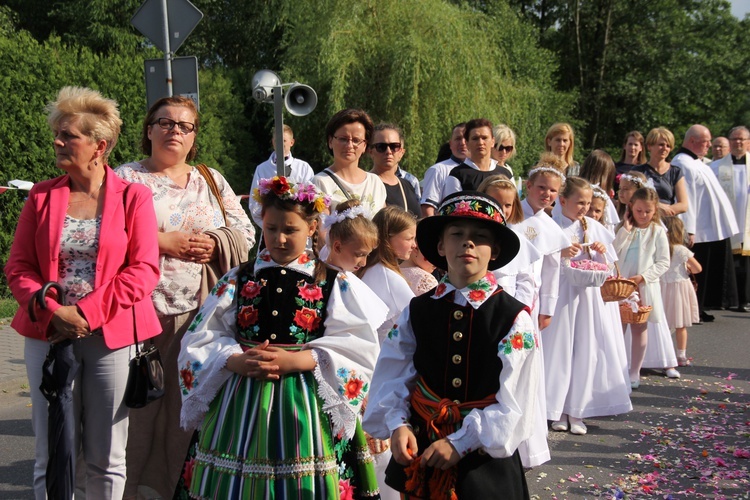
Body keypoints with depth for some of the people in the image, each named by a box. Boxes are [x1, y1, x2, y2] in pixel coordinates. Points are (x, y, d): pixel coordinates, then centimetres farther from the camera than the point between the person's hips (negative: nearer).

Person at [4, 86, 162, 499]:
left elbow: (144, 270, -7)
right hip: (48, 334, 2)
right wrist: (52, 311, -12)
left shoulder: (132, 197, 0)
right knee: (52, 456, 6)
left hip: (111, 336, -2)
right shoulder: (42, 196, 8)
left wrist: (87, 313, -15)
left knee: (106, 459, 7)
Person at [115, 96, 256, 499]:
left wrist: (215, 244, -5)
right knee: (142, 400, -3)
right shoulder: (126, 178, 6)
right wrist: (162, 242, -11)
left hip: (200, 312, 3)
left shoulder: (211, 181, 18)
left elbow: (247, 235, 14)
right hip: (144, 307, -3)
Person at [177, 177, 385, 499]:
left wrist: (295, 360, -18)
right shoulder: (238, 280, 10)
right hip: (242, 404, 2)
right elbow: (200, 338, 5)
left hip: (307, 406, -2)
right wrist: (236, 361, -16)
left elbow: (359, 348, -7)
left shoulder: (334, 283, 3)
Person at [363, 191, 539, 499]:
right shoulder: (417, 311, 2)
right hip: (421, 454, 3)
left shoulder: (514, 318, -8)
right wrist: (397, 424, -18)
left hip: (486, 458, -2)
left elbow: (514, 402, -12)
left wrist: (461, 442, -18)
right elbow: (393, 377, -1)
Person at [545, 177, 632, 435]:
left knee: (586, 351, 3)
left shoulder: (594, 227, 8)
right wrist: (561, 253, -20)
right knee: (559, 349, 1)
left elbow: (604, 266, 12)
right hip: (561, 294, -3)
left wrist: (602, 251, -7)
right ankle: (557, 409, 13)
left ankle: (577, 411, 12)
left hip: (588, 294, 4)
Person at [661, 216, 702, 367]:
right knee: (681, 326, 7)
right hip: (680, 286, -3)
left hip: (663, 286, 3)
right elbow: (698, 268, -9)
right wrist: (689, 270, 12)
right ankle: (681, 356, 13)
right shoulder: (681, 250, -14)